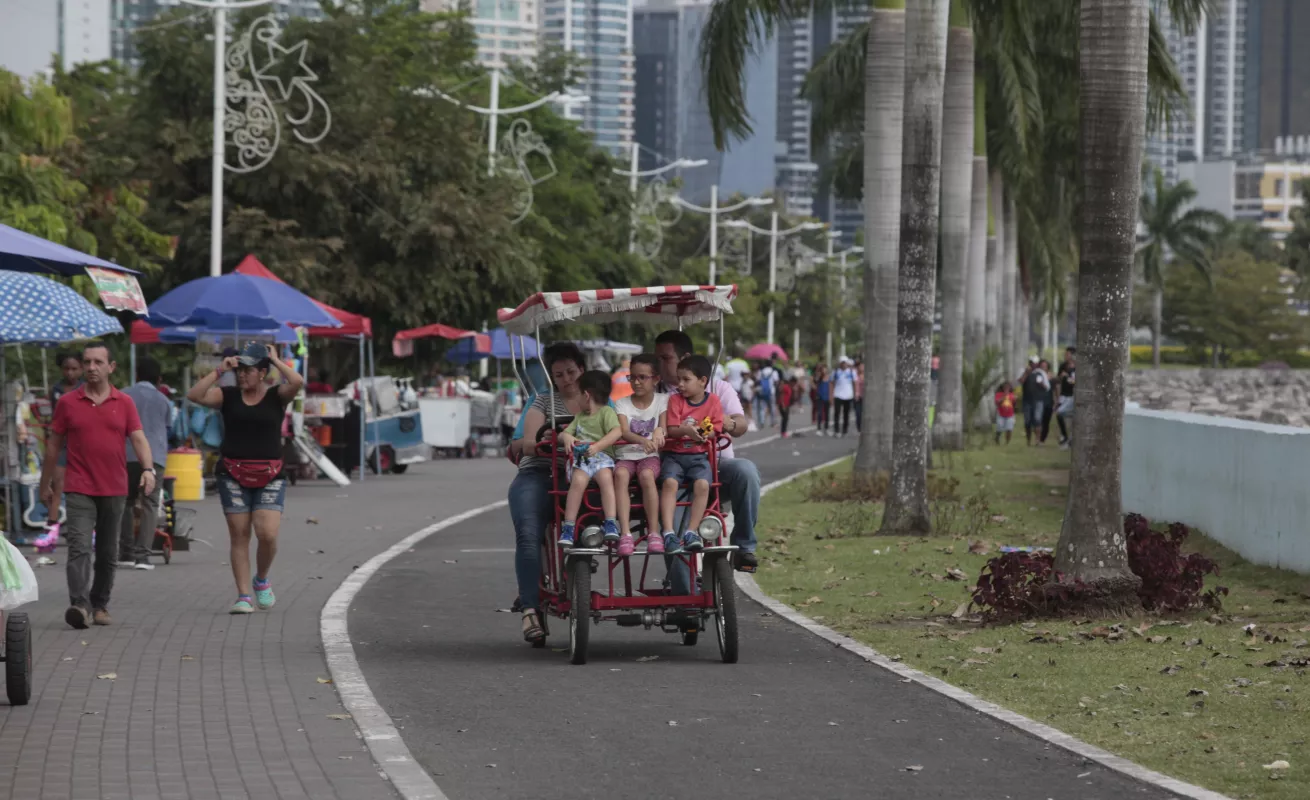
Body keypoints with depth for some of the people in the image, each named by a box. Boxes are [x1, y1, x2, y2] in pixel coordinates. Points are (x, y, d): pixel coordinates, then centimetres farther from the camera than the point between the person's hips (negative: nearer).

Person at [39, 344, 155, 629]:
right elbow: (54, 445, 9)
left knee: (108, 553, 9)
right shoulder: (68, 402, 3)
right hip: (79, 489, -2)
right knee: (79, 547, -16)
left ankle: (100, 605, 22)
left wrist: (148, 468, -21)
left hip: (114, 489, 2)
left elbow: (138, 438, -2)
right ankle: (80, 605, -26)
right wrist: (45, 485, 11)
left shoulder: (124, 403, 5)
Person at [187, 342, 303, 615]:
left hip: (269, 477, -1)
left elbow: (297, 382, -18)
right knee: (239, 536, 0)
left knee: (268, 535, -12)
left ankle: (261, 580, 16)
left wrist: (275, 360, -5)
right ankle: (244, 596, 3)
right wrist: (219, 371, -8)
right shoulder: (228, 396, 5)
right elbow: (194, 395, -7)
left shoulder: (276, 396, 2)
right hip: (233, 475, 1)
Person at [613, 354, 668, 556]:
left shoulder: (663, 401, 11)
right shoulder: (622, 404, 10)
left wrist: (659, 431, -33)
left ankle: (654, 532, -32)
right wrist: (643, 441, -30)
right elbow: (623, 432, -8)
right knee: (620, 474, -35)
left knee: (647, 475, -36)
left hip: (651, 456, -1)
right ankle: (625, 533, -41)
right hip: (626, 455, 1)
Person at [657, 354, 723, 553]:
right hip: (674, 453, 0)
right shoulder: (675, 400, 8)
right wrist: (686, 430, -23)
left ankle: (691, 532, -25)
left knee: (702, 484, -30)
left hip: (699, 455, 0)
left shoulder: (713, 401, 7)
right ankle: (669, 533, -35)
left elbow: (715, 431, 5)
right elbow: (670, 430, -2)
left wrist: (706, 434, -18)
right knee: (670, 482, -29)